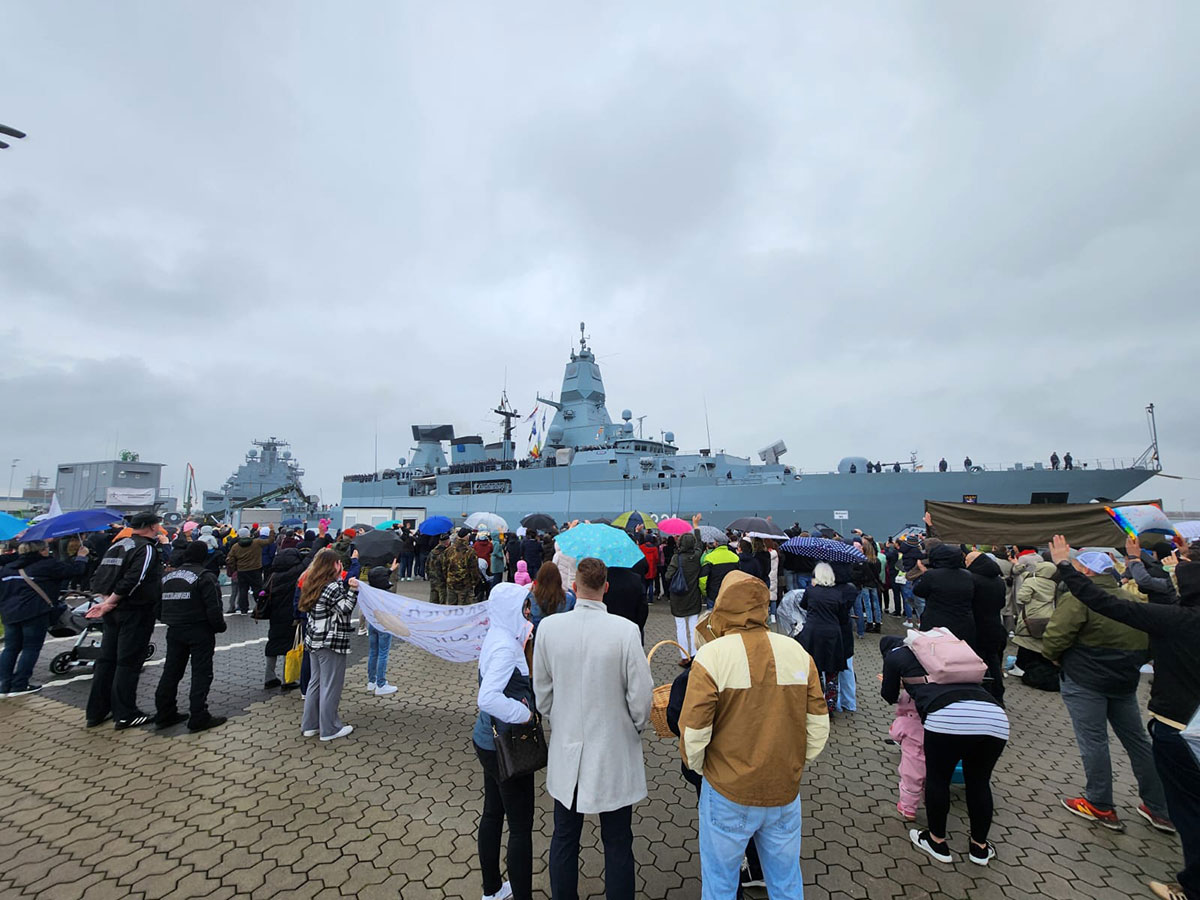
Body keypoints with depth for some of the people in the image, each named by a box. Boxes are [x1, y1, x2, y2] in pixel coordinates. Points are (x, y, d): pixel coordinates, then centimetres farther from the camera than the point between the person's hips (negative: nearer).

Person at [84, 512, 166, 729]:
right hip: (136, 612, -8)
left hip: (113, 611, 8)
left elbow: (97, 578, 10)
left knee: (106, 660, 16)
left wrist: (106, 599, 1)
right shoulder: (146, 548, -15)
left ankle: (96, 711, 24)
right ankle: (125, 715, 6)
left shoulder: (117, 545, 12)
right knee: (129, 663, -1)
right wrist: (109, 603, -12)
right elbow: (132, 581, -24)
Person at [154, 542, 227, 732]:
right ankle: (198, 717, -1)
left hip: (174, 631, 7)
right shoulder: (205, 577, -14)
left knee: (171, 671, 17)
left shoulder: (167, 577, 10)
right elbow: (213, 608, -19)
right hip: (200, 631, -7)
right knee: (201, 673, -1)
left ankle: (164, 714, 24)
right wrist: (220, 627, -5)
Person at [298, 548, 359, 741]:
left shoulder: (313, 585, 7)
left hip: (314, 641, 9)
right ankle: (330, 729, 15)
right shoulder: (333, 587, -20)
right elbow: (345, 610, -18)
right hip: (331, 644, -9)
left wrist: (346, 586, 6)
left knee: (316, 683, 20)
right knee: (331, 687, 4)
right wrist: (351, 590, -20)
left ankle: (310, 725, 30)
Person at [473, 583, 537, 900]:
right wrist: (523, 712, -25)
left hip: (489, 740, 10)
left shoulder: (498, 637, 1)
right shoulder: (505, 646, -27)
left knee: (492, 813, 24)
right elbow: (488, 698, -37)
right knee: (521, 827, 5)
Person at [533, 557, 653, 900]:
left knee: (564, 838, 22)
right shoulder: (626, 630, -22)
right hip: (614, 752, -2)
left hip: (566, 750, 3)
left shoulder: (548, 627, -13)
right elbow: (640, 696, -14)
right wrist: (636, 727, 6)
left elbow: (542, 691, -1)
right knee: (617, 843, 16)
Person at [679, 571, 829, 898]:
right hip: (786, 792, 4)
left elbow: (693, 733, -17)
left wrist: (697, 767, 3)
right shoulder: (798, 652, -7)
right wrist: (794, 765, 15)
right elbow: (819, 727, -1)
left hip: (728, 794, -3)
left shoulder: (711, 656, -19)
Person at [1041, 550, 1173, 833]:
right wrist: (1130, 664, 23)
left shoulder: (1078, 598, -17)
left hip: (1085, 680, -7)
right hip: (1124, 682, 7)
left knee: (1093, 740, 3)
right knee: (1136, 739, 17)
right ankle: (1159, 809, 28)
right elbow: (1148, 644, 14)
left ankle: (1100, 807, 14)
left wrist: (1054, 657, -2)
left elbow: (1054, 637, -22)